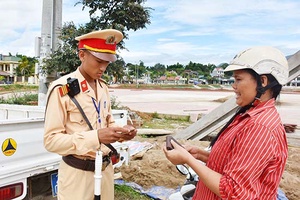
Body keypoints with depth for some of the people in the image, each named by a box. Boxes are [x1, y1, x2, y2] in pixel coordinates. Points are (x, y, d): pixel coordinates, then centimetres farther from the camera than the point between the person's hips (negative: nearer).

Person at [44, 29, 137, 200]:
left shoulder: (104, 87, 7)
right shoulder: (61, 89, -16)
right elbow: (51, 140, -18)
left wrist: (121, 131, -7)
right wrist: (96, 137, -28)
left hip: (106, 168, 7)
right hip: (78, 173, -6)